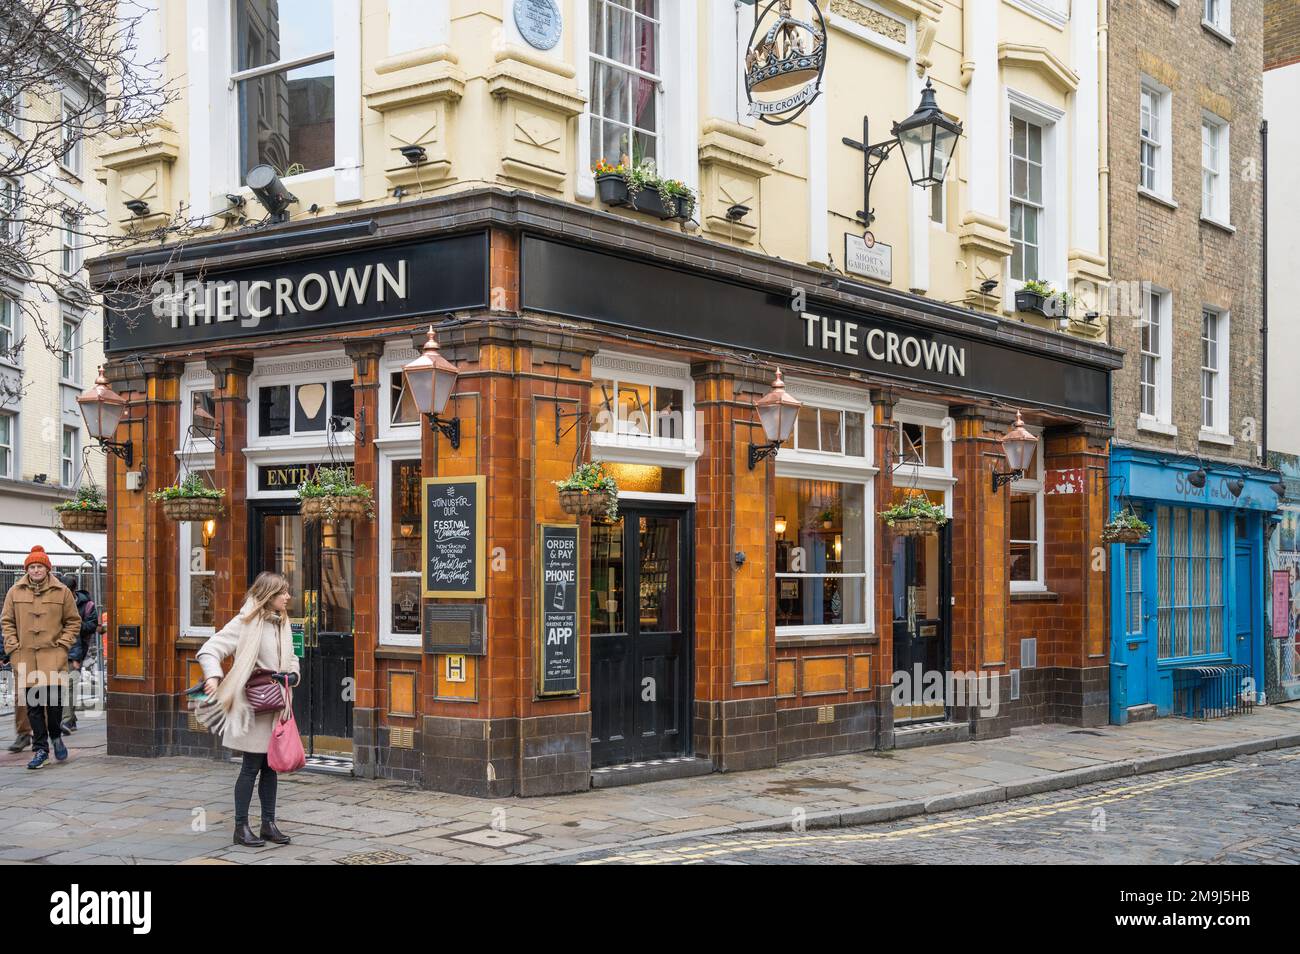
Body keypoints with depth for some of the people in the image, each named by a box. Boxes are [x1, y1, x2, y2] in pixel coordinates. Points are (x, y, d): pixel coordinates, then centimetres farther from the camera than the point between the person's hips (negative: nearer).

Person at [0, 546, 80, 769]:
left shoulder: (62, 592, 5)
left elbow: (73, 622, 11)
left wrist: (63, 643, -1)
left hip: (53, 654, -2)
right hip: (25, 656, 2)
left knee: (53, 698, -10)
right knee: (33, 704, 3)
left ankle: (56, 736, 17)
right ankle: (40, 748, 11)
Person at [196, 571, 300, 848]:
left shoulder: (282, 624, 12)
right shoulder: (246, 623, -10)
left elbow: (291, 658, 23)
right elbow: (209, 650, -12)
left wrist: (293, 675, 0)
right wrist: (213, 676, -30)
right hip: (252, 706, -7)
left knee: (271, 765, 11)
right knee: (252, 766, -1)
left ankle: (269, 823, 20)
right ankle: (241, 827, 9)